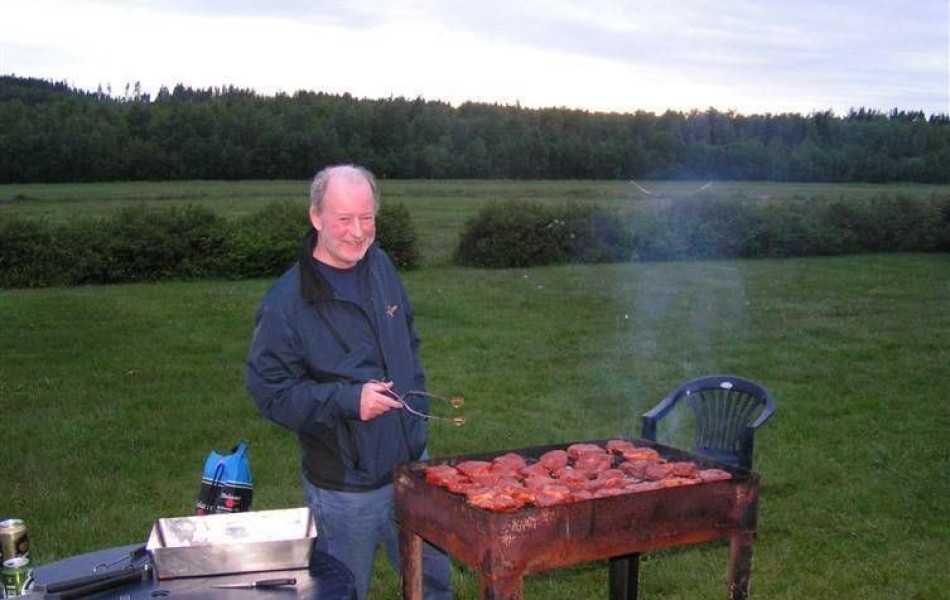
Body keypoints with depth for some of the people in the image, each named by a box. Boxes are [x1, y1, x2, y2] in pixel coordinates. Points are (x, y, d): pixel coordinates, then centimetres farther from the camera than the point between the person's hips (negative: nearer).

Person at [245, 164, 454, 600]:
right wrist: (347, 401, -26)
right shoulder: (287, 302, -19)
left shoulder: (380, 266, 1)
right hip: (343, 488, -6)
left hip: (411, 462, 6)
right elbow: (270, 391, -17)